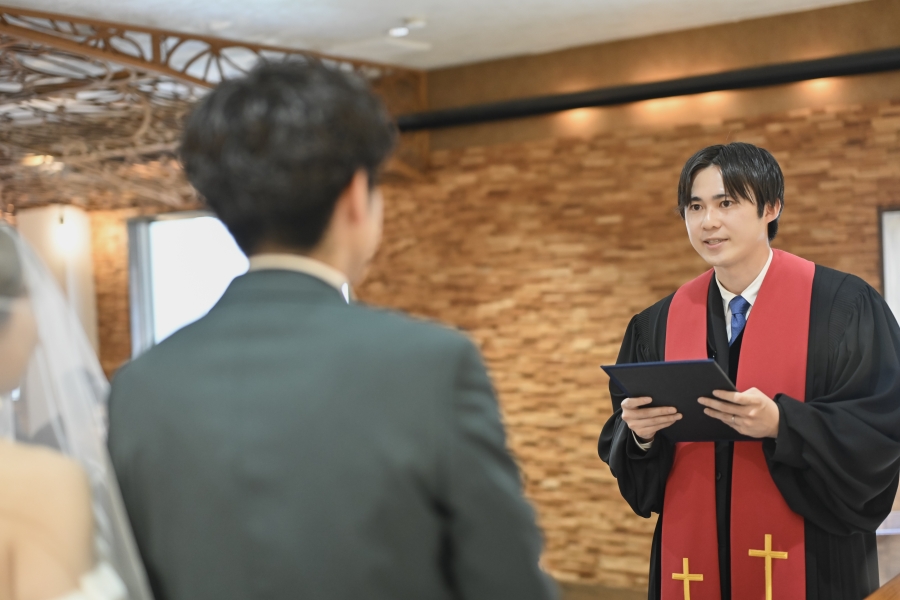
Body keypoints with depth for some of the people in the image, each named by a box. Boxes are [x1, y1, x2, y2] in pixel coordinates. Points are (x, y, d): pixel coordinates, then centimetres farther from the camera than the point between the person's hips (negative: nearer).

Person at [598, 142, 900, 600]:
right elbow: (623, 444, 7)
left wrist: (781, 424, -23)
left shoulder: (843, 307, -6)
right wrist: (639, 433, -15)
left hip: (809, 562, -3)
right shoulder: (658, 326, 4)